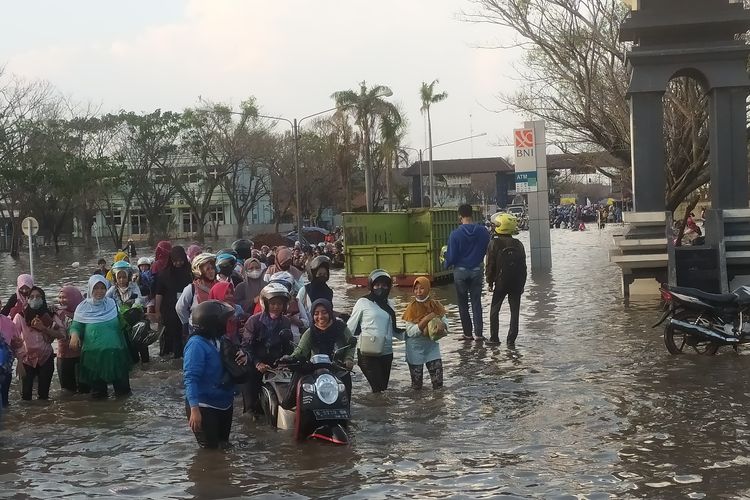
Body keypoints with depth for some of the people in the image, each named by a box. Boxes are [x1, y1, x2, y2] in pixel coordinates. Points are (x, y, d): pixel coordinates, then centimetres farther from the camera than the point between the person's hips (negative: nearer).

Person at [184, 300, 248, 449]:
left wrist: (243, 356, -7)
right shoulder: (197, 344, -21)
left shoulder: (221, 339, 3)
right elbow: (190, 378, -26)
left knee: (223, 445, 21)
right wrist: (194, 409, -33)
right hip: (204, 407, -8)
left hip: (225, 404, 8)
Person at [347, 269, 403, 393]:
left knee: (384, 388, 9)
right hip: (369, 354, -6)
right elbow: (351, 327, 0)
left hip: (386, 353, 6)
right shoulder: (363, 303, -1)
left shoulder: (389, 304, 14)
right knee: (378, 389, -14)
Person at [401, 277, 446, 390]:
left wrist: (441, 326, -21)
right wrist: (426, 320, -27)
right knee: (416, 385, 5)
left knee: (438, 382, -5)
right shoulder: (412, 308, -11)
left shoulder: (435, 305, -3)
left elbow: (445, 325, 3)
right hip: (415, 348, -2)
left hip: (432, 346, 2)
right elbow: (410, 332, -17)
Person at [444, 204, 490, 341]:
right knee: (476, 303, 8)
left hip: (460, 271, -2)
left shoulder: (456, 234, -14)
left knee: (463, 304, 10)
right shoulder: (483, 231, -7)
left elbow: (451, 255, -11)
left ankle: (467, 333, 12)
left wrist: (447, 265, 10)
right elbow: (488, 250, 3)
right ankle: (478, 333, 3)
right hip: (477, 270, 2)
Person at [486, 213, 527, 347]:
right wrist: (522, 284, 12)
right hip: (517, 283, 3)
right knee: (514, 312, 7)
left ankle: (494, 337, 12)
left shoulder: (494, 244, -10)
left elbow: (490, 265, -9)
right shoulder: (518, 244, 2)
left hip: (501, 282, -3)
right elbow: (523, 266, 6)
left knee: (494, 310, 12)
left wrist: (490, 282, 2)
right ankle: (511, 340, 4)